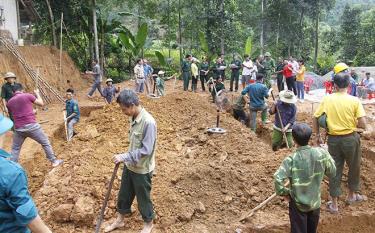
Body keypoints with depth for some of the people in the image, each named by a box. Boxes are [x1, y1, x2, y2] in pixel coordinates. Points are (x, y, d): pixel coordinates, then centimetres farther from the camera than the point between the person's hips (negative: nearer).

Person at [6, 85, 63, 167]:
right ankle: (54, 161, 18)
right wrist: (37, 94, 23)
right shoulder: (27, 96, -2)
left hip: (18, 128, 3)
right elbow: (41, 103, 6)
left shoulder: (9, 102, 11)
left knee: (15, 149, 20)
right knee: (46, 143, 12)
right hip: (31, 126, -3)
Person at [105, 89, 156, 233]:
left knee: (143, 198, 12)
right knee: (124, 194, 22)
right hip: (130, 166, 8)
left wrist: (124, 157, -26)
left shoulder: (148, 122, -29)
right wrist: (126, 159, 16)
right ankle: (120, 220, 44)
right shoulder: (134, 118, -1)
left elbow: (146, 150, -28)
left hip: (142, 169, -8)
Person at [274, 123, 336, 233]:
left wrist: (284, 193, -15)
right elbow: (332, 172, 0)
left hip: (298, 204, -4)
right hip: (315, 202, 4)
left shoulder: (291, 159, -23)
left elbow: (278, 178, -32)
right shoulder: (321, 153, -13)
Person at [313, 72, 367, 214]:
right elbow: (363, 125, -15)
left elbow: (315, 118, -3)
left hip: (333, 139, 2)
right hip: (350, 138, -1)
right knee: (354, 168, 23)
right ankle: (352, 195, 42)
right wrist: (352, 123, 6)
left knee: (335, 170, 12)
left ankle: (334, 204, 20)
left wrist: (317, 136, 10)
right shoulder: (354, 100, -11)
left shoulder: (327, 99, -6)